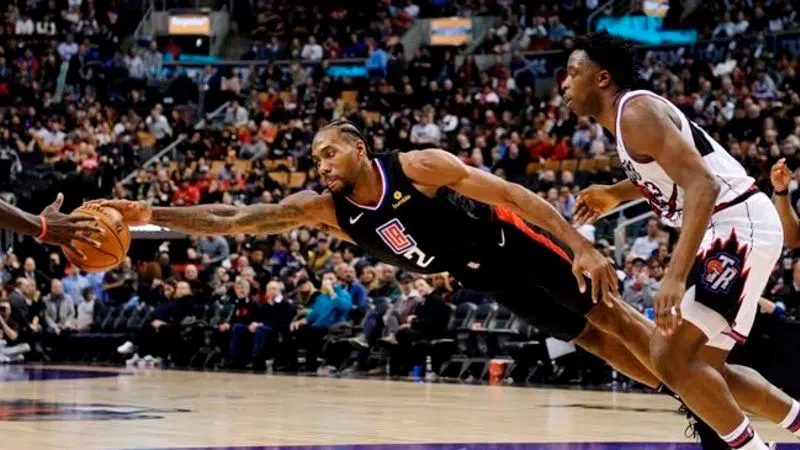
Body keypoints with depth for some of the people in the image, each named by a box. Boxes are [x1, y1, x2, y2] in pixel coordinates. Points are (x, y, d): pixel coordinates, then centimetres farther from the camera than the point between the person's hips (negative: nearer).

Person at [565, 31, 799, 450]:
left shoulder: (636, 112, -16)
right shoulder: (630, 114, 13)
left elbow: (704, 185, -28)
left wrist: (675, 276, -35)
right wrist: (615, 194, 28)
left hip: (740, 226, -10)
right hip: (729, 230, 10)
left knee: (672, 356, -16)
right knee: (702, 366, 14)